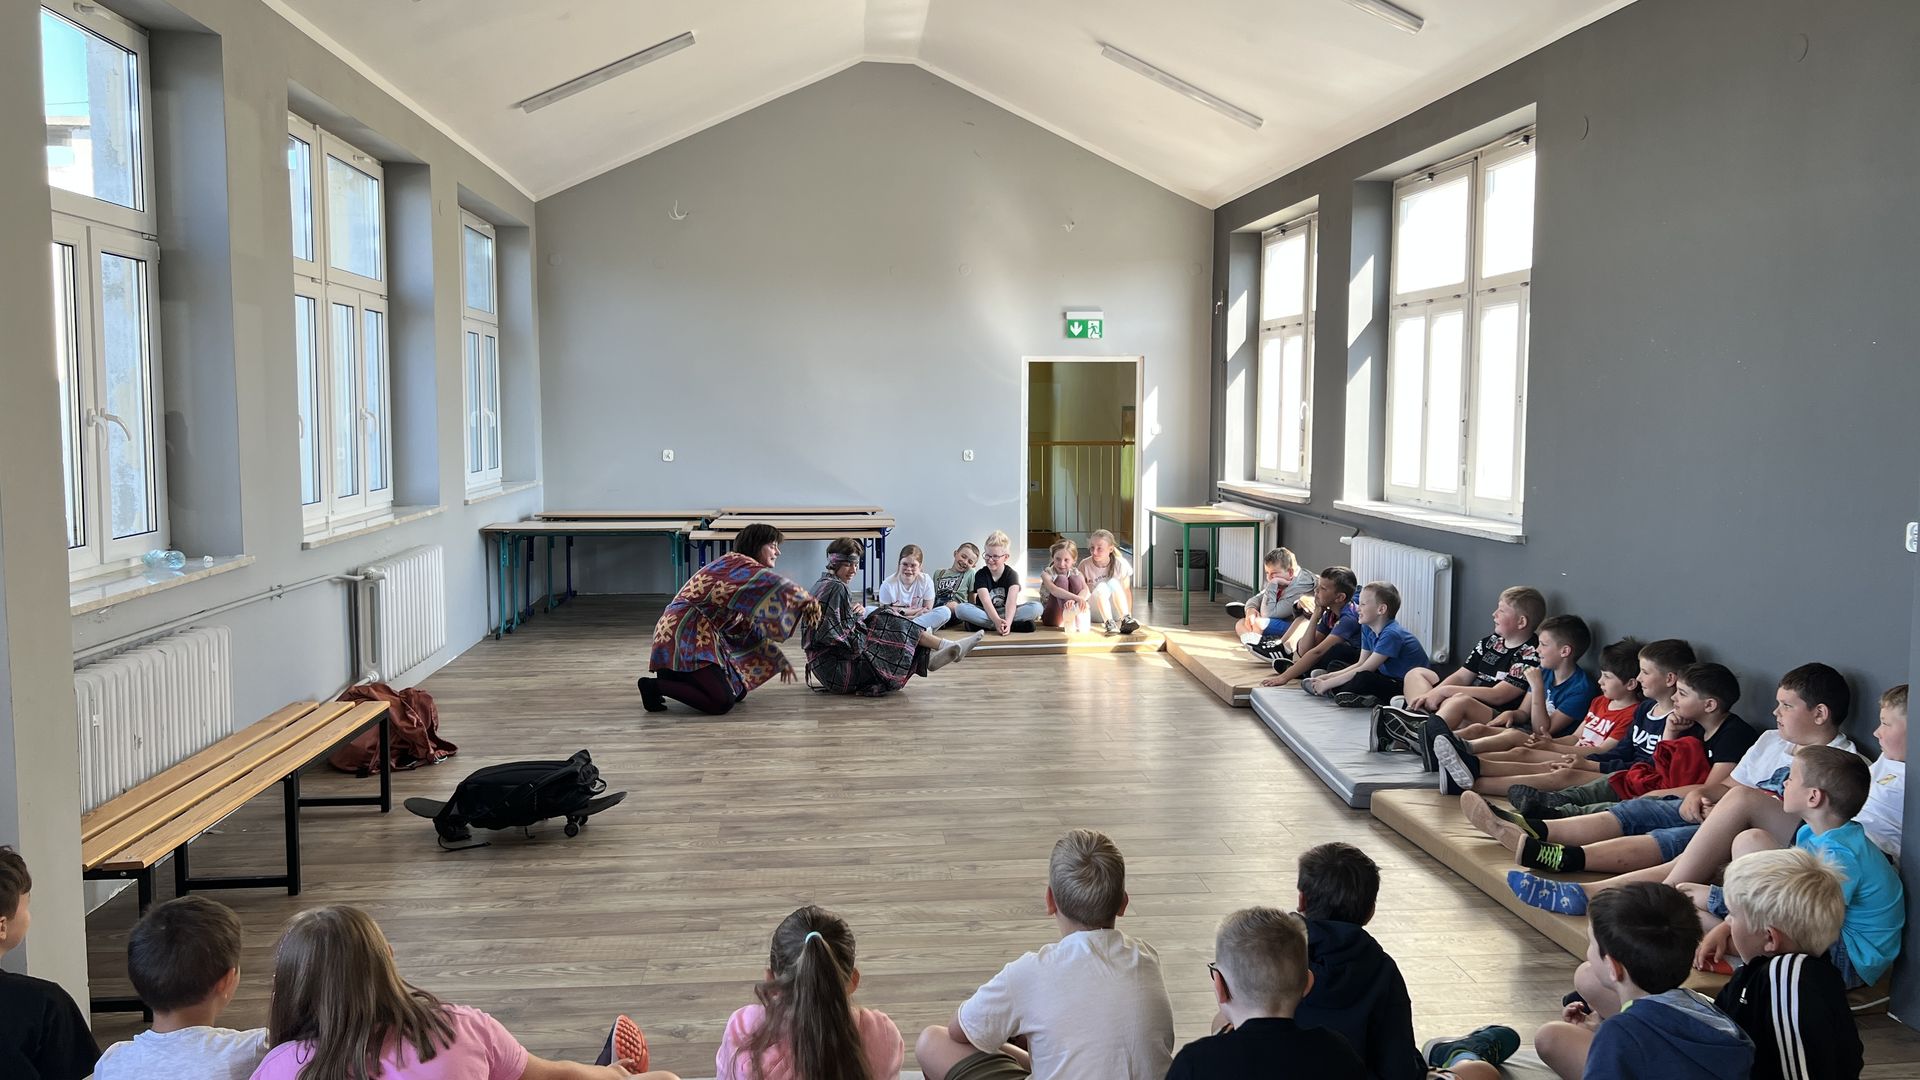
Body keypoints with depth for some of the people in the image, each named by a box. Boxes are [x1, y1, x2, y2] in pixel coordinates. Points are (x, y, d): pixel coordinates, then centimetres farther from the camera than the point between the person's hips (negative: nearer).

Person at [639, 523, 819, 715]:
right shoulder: (738, 563, -8)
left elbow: (750, 627, 22)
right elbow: (771, 582, -30)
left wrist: (779, 660, 21)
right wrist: (807, 600, -23)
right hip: (686, 636, -10)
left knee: (738, 692, 12)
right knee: (722, 702, -18)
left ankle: (672, 677, 14)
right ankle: (654, 686, -7)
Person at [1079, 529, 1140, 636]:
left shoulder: (1120, 565, -12)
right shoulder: (1085, 565, -12)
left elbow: (1126, 591, -6)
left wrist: (1128, 615, -10)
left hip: (1115, 611, 1)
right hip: (1095, 612, 0)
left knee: (1113, 583, -26)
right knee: (1101, 587, -29)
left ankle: (1126, 620, -36)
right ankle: (1109, 623, -43)